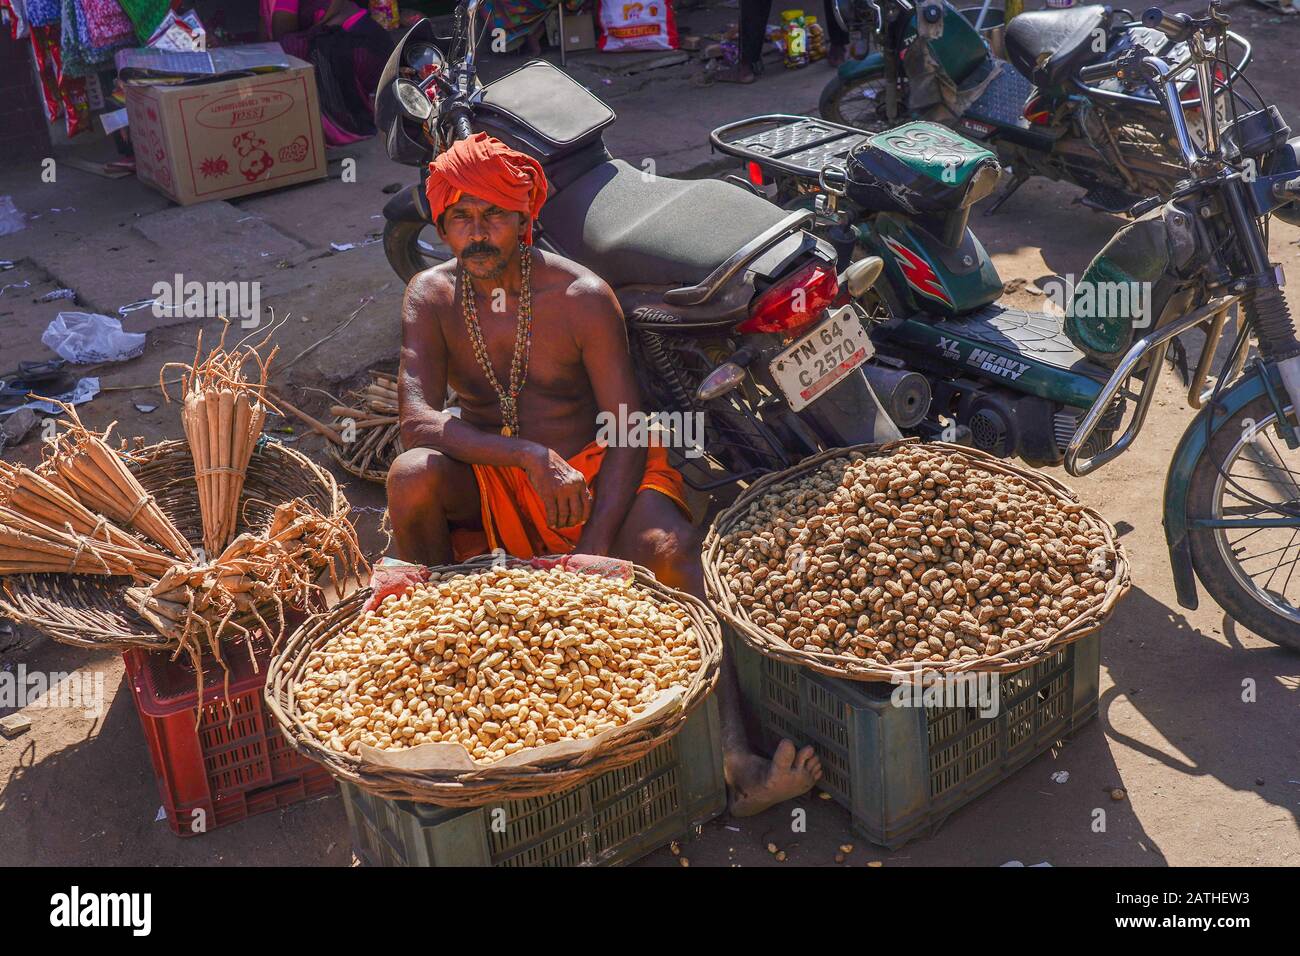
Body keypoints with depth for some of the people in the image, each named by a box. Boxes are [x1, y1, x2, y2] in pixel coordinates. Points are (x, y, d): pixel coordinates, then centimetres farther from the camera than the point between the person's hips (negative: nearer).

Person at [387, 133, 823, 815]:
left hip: (592, 472, -2)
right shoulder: (433, 297, -2)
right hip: (493, 485, 2)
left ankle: (736, 758, -42)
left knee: (674, 551, -32)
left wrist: (592, 555, -26)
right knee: (412, 474, -30)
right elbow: (417, 419, -15)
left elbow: (629, 431, -13)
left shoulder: (581, 296, -9)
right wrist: (531, 456, -30)